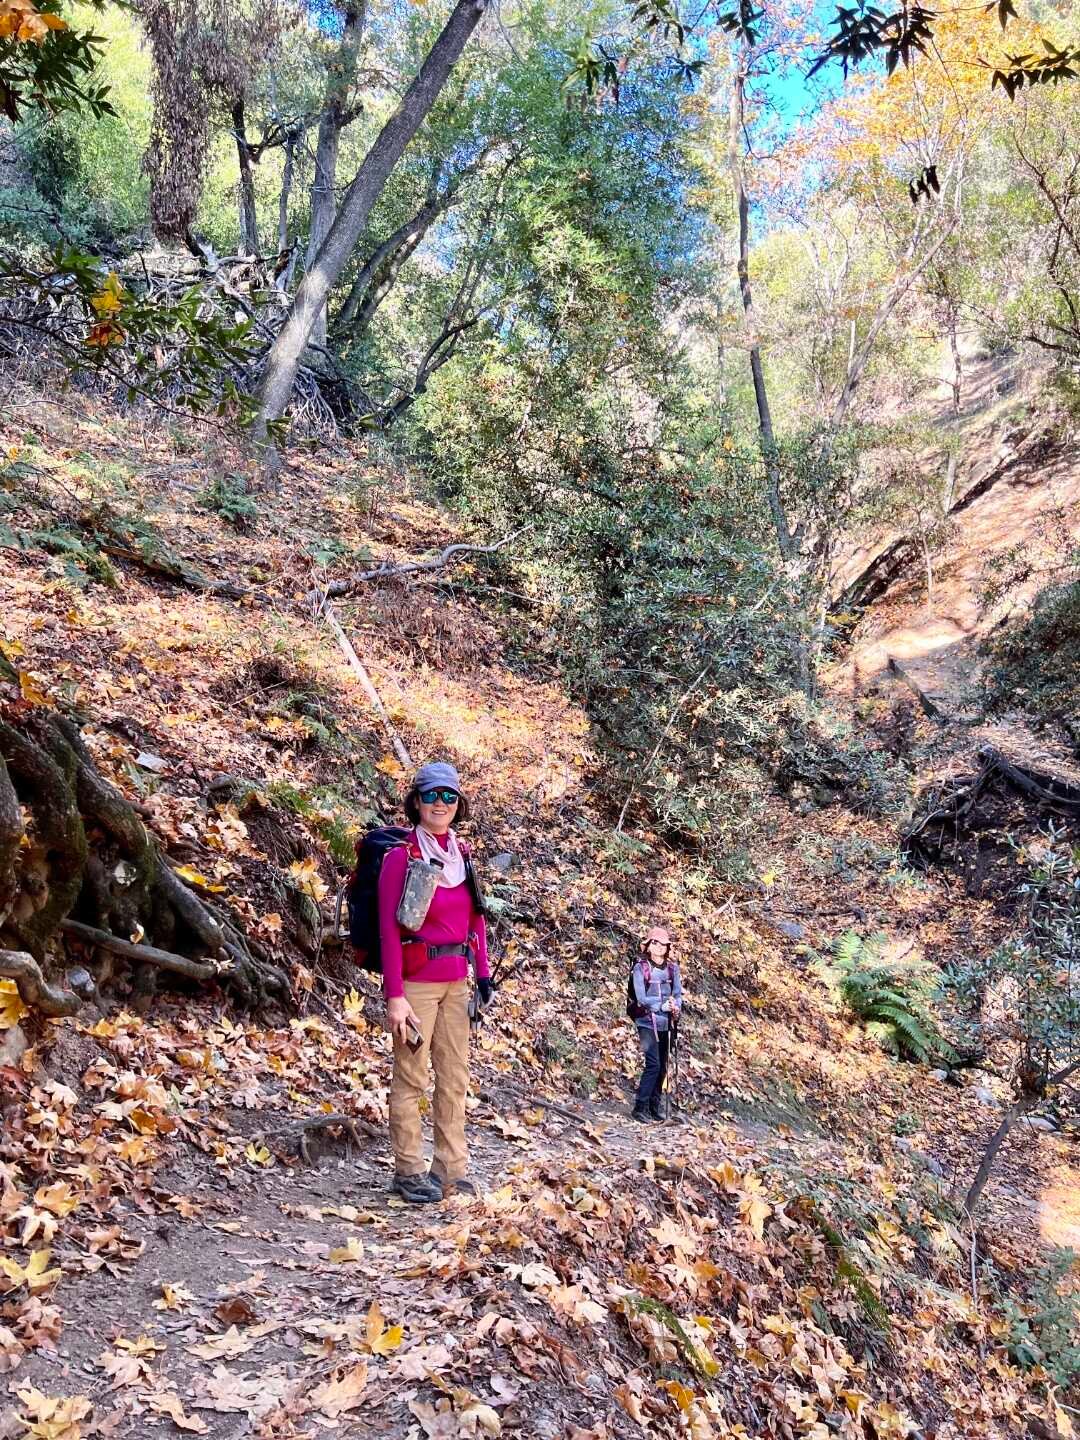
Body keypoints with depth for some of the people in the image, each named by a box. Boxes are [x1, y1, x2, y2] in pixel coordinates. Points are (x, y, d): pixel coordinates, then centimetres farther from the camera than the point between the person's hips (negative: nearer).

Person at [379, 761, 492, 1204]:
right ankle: (409, 1171, 15)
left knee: (455, 1077, 10)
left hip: (456, 981, 6)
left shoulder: (462, 854, 8)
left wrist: (483, 972, 8)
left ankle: (451, 1170, 20)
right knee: (411, 1077, 3)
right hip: (417, 980, -6)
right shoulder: (401, 856, -9)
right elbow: (389, 930, -12)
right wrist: (394, 996, -15)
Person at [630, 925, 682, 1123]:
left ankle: (656, 1105, 22)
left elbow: (678, 993, 4)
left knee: (662, 1066, 9)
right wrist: (663, 1005, -20)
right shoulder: (641, 967, -5)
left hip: (666, 1023, 5)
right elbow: (641, 997, -11)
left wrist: (676, 1007, -17)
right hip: (647, 1022, -5)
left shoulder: (672, 968, 7)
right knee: (653, 1064, -13)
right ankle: (641, 1107, -4)